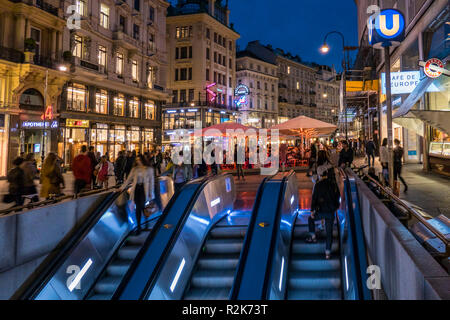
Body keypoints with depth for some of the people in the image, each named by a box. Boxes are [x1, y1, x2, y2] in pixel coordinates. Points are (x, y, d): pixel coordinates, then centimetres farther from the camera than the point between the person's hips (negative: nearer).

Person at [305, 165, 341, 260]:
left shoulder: (318, 185, -11)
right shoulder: (333, 185, 3)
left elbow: (314, 198, -11)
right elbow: (337, 197, 12)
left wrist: (312, 210, -3)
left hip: (321, 211, -3)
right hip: (331, 212, 3)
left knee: (310, 219, 27)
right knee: (329, 232, 9)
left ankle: (313, 237, 24)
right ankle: (328, 252, 10)